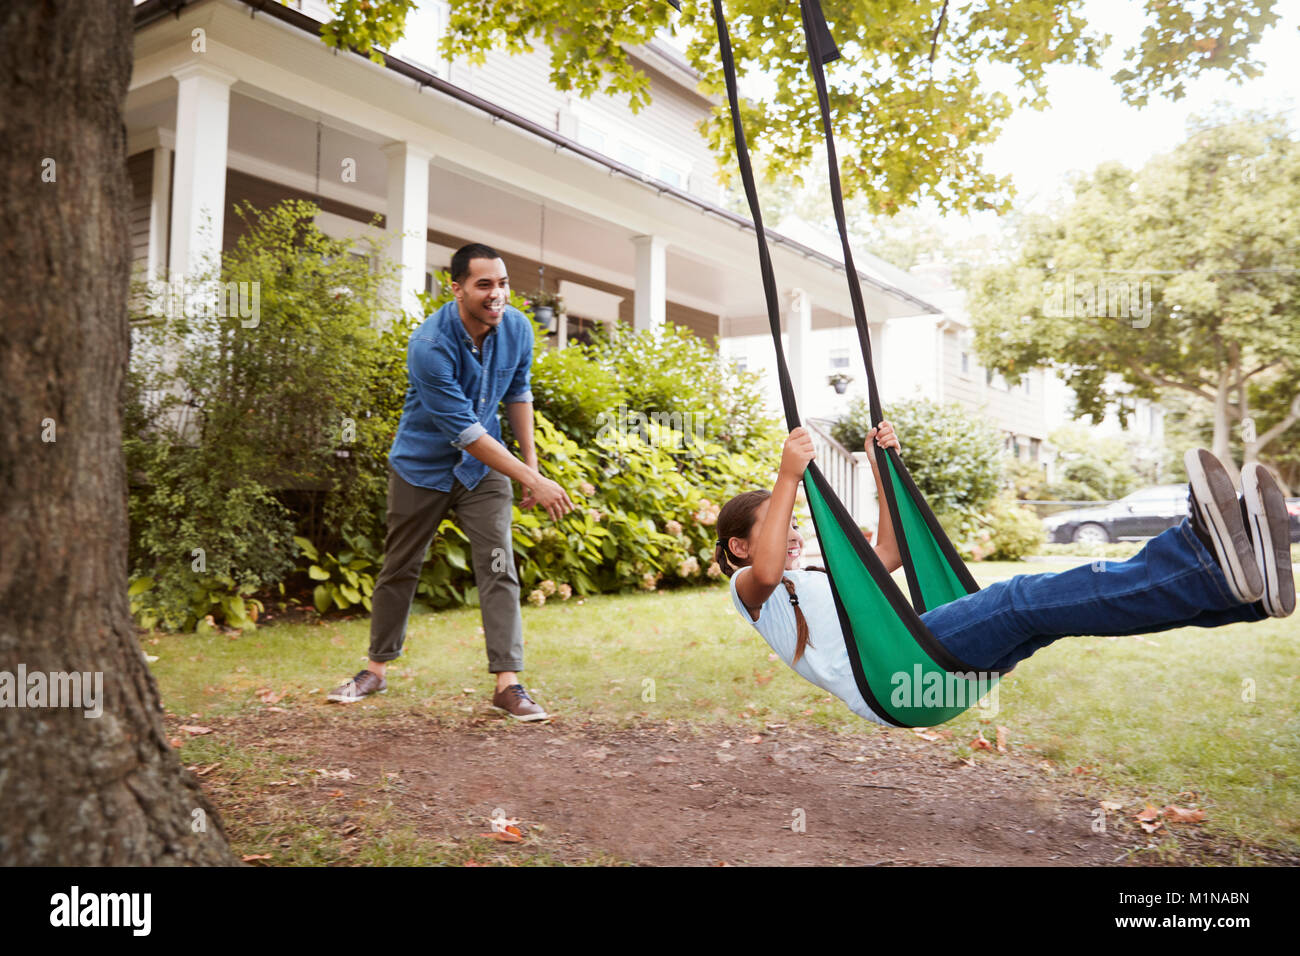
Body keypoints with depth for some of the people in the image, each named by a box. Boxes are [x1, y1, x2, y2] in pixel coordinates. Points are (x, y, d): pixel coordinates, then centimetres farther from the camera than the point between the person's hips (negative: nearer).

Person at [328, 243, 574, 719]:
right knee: (399, 569, 10)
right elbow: (464, 430, -30)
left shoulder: (517, 328, -12)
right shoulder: (430, 346, -29)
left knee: (499, 568, -7)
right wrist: (532, 481, -31)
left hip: (484, 467, 3)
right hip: (423, 466, -3)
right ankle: (376, 669, 27)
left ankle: (507, 681, -3)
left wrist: (532, 462, 4)